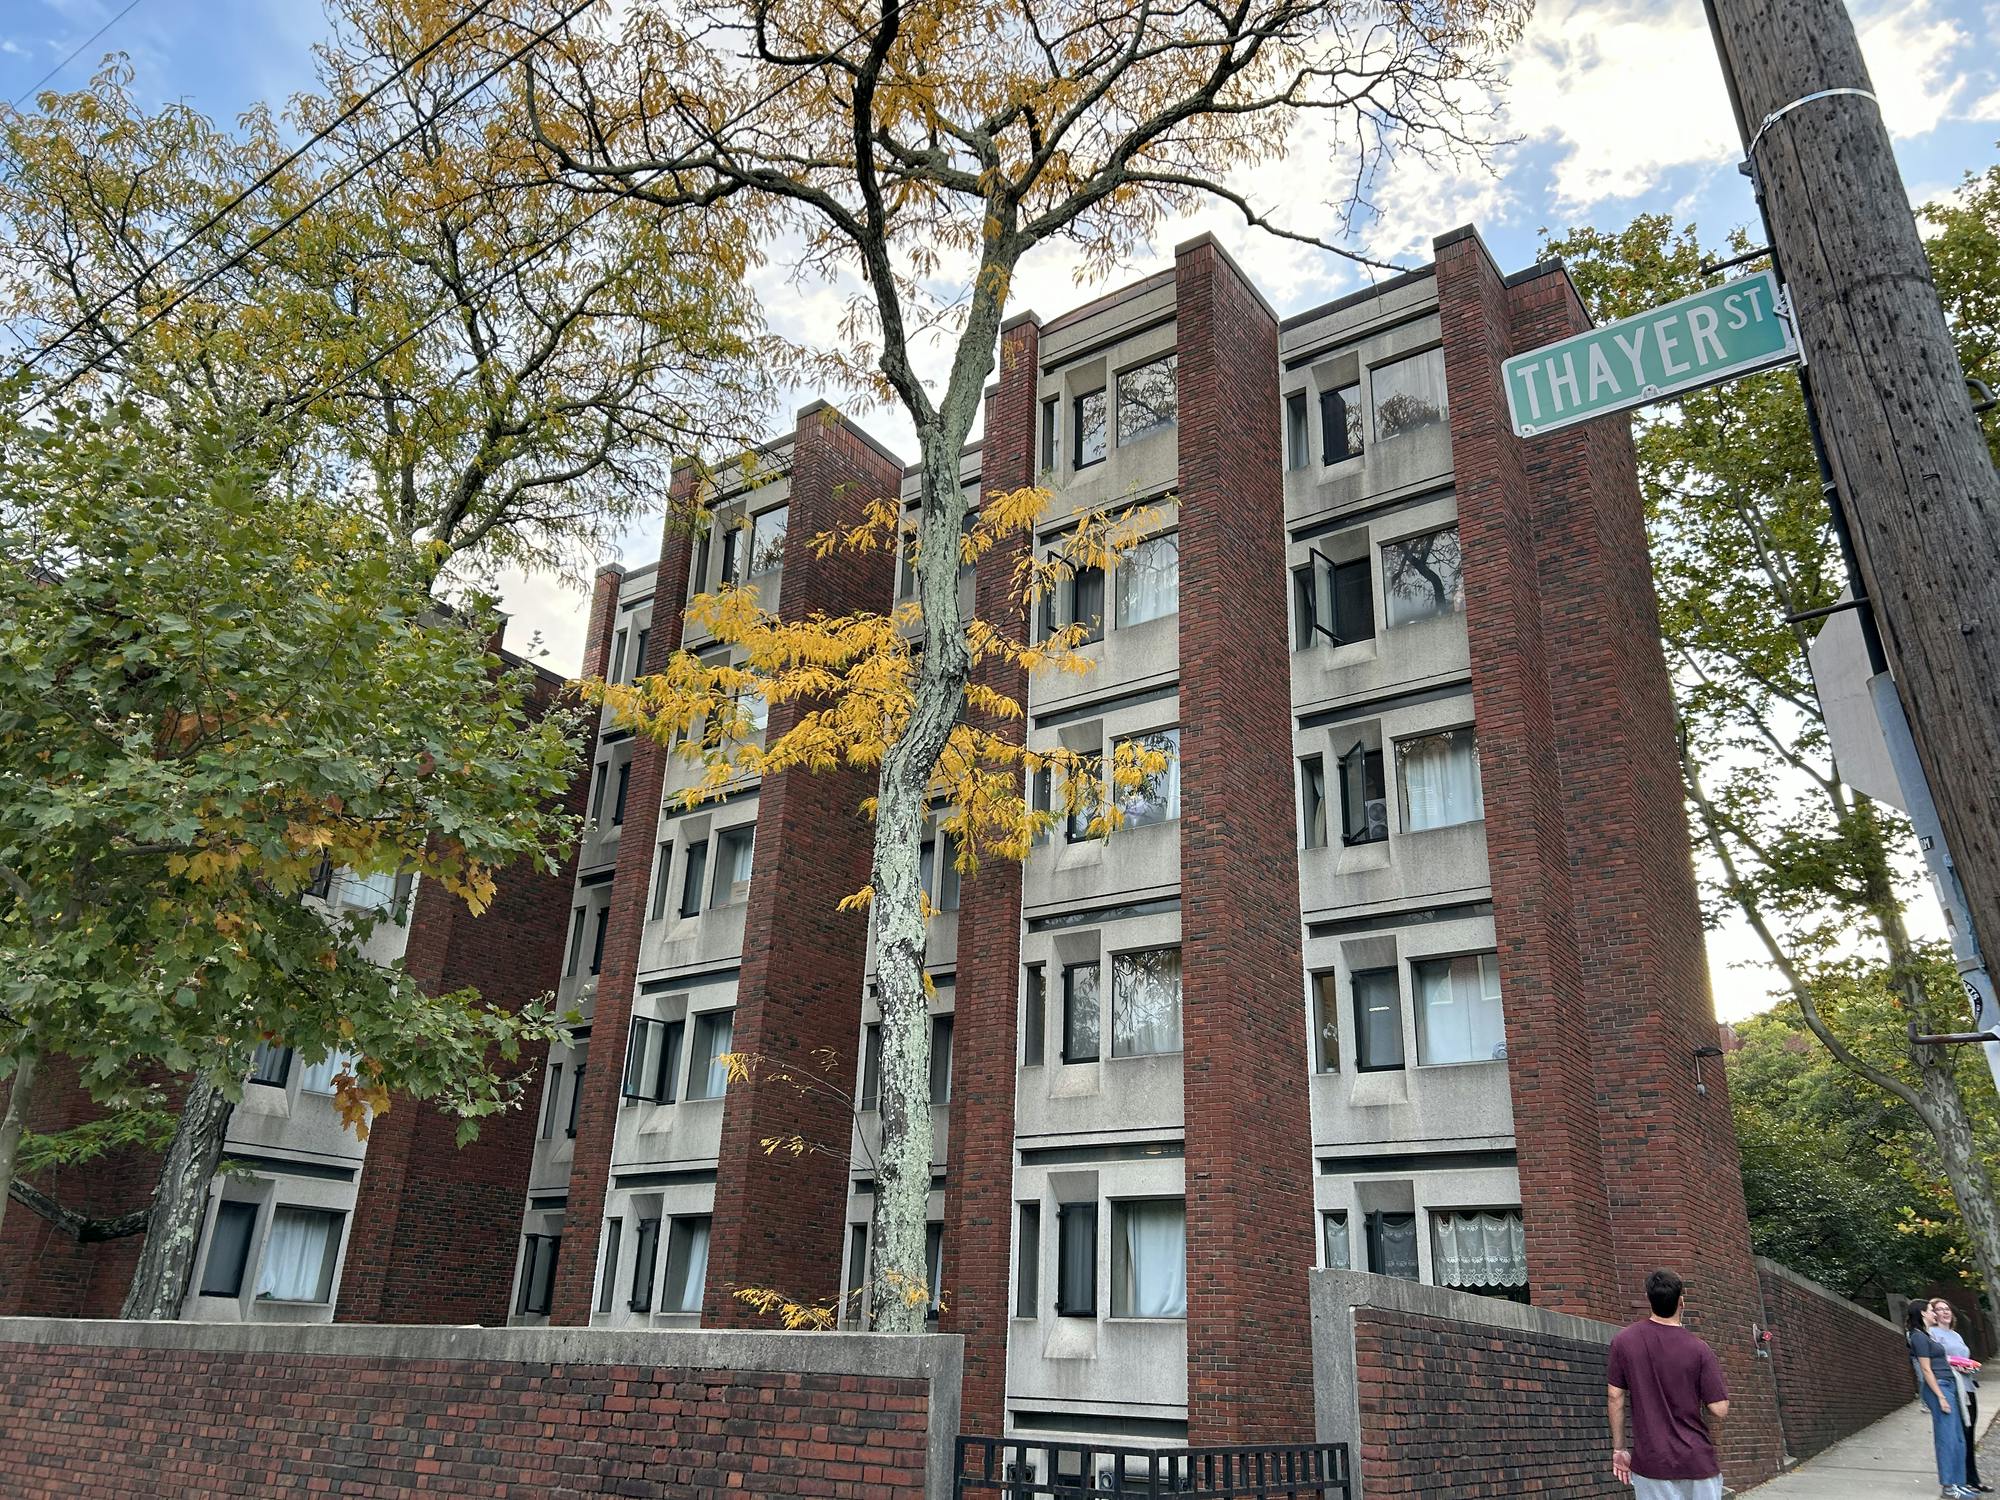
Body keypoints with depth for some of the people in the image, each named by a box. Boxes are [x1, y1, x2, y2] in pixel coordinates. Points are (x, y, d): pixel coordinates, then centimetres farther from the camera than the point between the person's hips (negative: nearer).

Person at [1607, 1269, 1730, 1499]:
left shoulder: (1623, 1342, -5)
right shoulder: (1699, 1350, -10)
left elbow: (1615, 1398, -1)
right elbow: (1719, 1409, -9)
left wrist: (1618, 1449, 8)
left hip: (1650, 1463, 1)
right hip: (1697, 1462, -1)